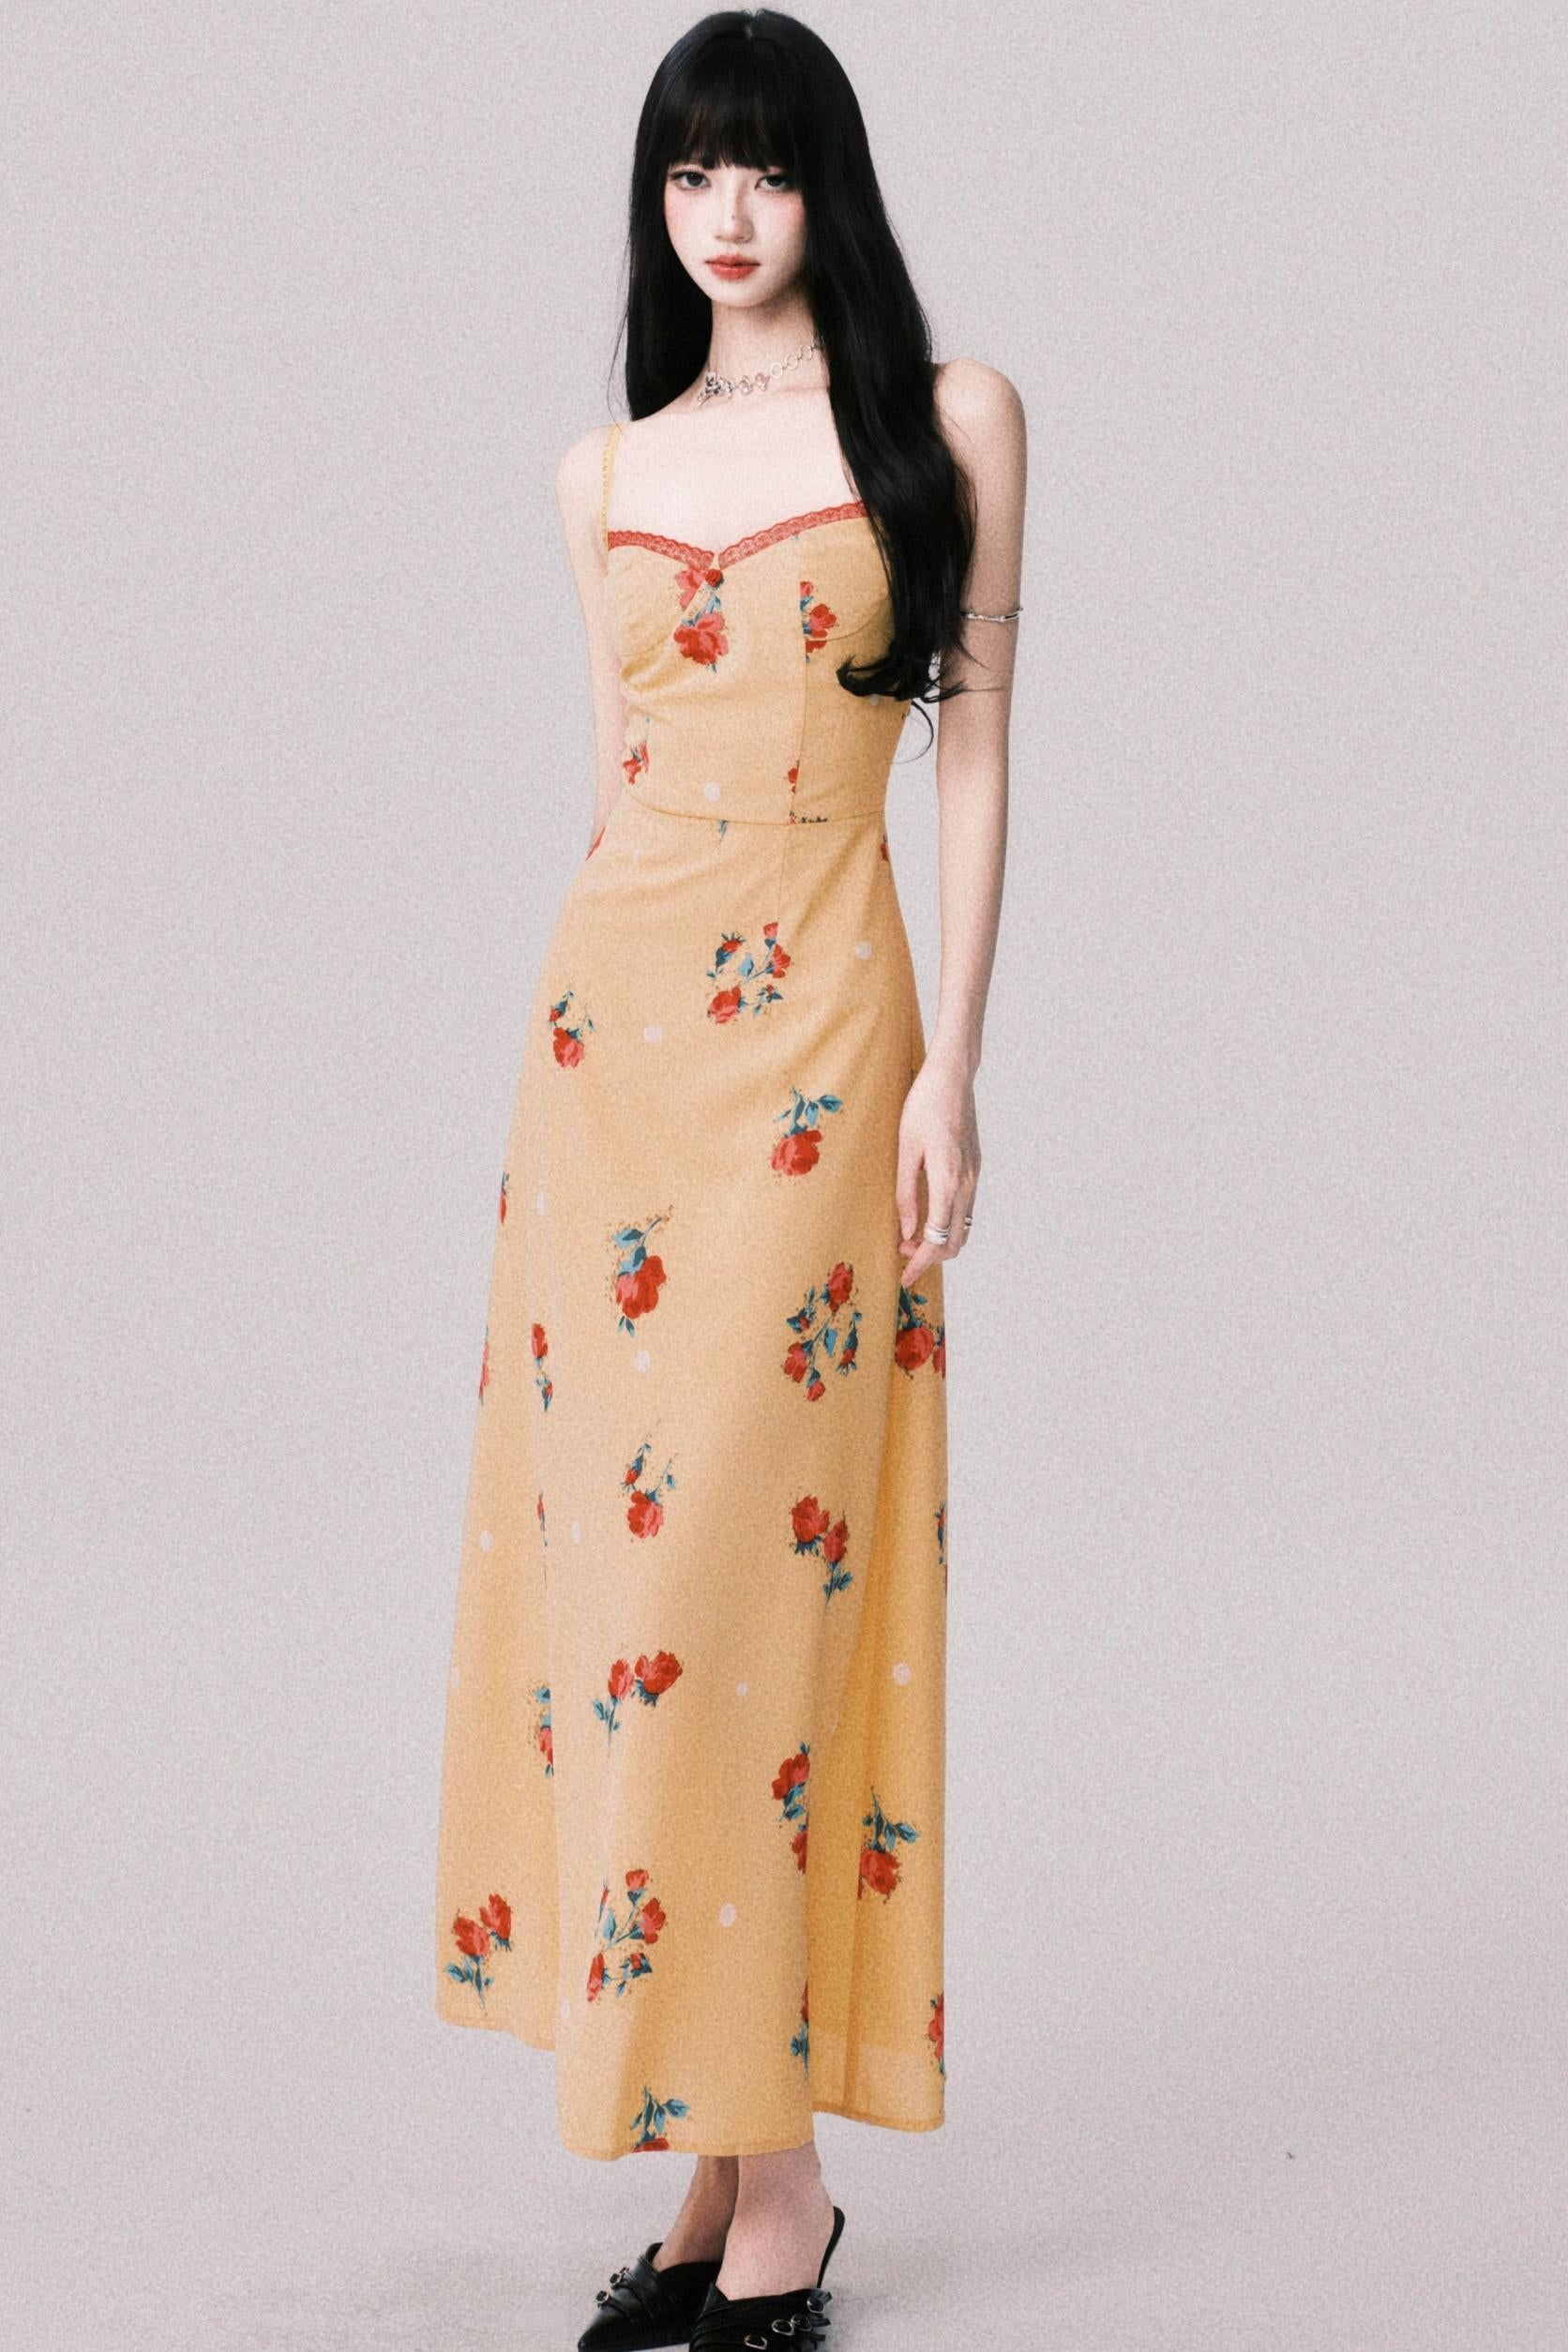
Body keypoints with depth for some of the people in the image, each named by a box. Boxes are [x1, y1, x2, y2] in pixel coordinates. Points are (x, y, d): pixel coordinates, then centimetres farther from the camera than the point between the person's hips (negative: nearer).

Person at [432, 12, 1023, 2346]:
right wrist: (572, 1037, 13)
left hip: (814, 1013, -5)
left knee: (747, 1559, -8)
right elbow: (621, 764, 15)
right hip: (612, 1006, 5)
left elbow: (976, 744, -1)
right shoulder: (607, 469, 13)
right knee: (611, 1540, 3)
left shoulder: (950, 417, 3)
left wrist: (951, 1068, -8)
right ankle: (729, 2157, 13)